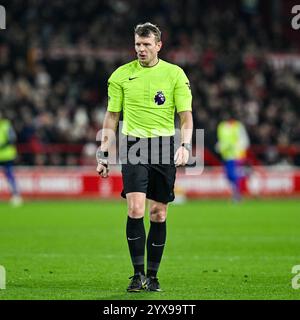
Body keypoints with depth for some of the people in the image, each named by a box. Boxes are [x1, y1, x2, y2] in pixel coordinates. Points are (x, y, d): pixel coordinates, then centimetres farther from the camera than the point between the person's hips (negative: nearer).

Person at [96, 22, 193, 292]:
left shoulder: (175, 74, 2)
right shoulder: (121, 75, 5)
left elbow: (186, 115, 1)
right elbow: (112, 116, 11)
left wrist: (185, 145, -15)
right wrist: (103, 153, 7)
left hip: (164, 147, 0)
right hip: (134, 146, 0)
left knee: (158, 214, 4)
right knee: (135, 209, -15)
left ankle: (152, 276, 13)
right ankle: (138, 273, -9)